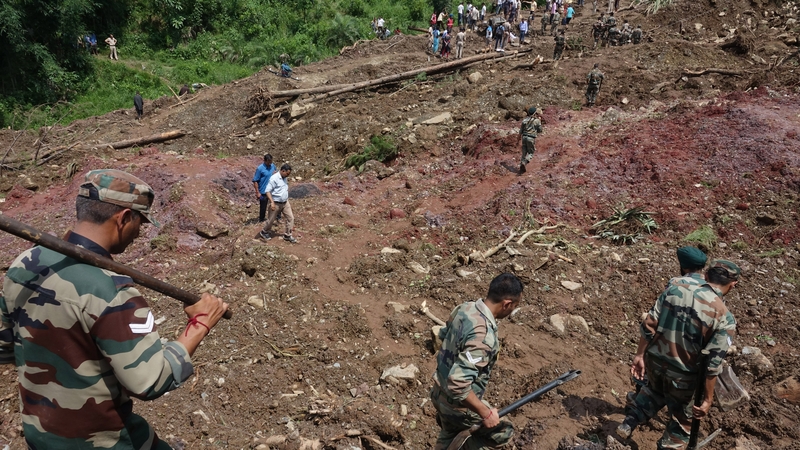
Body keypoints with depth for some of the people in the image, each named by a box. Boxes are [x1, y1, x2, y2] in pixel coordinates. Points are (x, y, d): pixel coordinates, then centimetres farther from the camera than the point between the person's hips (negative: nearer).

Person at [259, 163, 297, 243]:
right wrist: (272, 202, -30)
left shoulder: (284, 178, 5)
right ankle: (264, 233, 32)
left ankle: (287, 235, 13)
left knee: (291, 218, 2)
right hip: (276, 204, -7)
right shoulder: (274, 178, -20)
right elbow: (267, 191, -22)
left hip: (285, 203, 7)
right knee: (271, 220, 8)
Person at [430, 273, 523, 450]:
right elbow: (458, 384, -36)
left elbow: (443, 335, 12)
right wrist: (486, 413, -25)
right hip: (458, 404, -8)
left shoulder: (464, 308, -8)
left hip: (439, 394, 8)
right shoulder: (483, 336, -34)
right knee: (504, 432, 17)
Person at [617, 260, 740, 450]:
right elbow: (713, 363, -17)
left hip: (654, 359, 4)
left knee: (654, 390, 36)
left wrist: (640, 355, 5)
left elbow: (649, 324, -6)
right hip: (681, 373, -4)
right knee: (682, 420, 23)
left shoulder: (676, 287, -8)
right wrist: (708, 399, -7)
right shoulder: (724, 318, -19)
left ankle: (629, 423, 31)